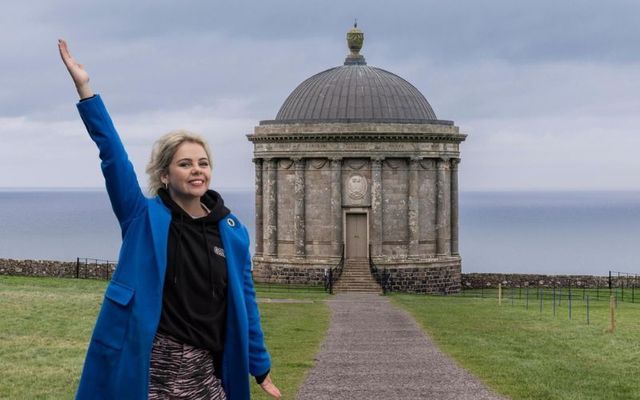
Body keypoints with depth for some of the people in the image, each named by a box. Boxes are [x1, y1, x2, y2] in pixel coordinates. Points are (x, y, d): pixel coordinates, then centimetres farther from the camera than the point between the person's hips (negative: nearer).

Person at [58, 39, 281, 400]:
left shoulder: (233, 231, 5)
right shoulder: (144, 219, -1)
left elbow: (245, 301, 9)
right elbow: (114, 157, -9)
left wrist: (261, 368, 10)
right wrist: (84, 88, -17)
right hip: (148, 369, -2)